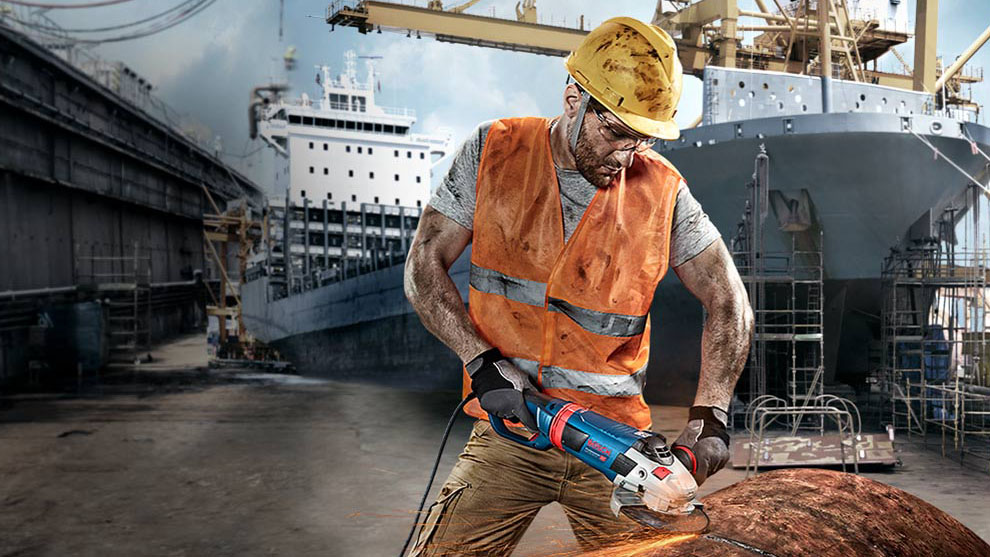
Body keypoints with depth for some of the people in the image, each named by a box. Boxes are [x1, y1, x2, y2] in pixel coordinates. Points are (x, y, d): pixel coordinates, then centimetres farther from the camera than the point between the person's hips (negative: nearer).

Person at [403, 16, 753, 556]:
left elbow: (728, 303, 4)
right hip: (510, 432, 0)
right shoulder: (495, 152, -2)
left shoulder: (662, 191, -2)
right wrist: (483, 362, -14)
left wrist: (708, 416, -8)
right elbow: (424, 267, -2)